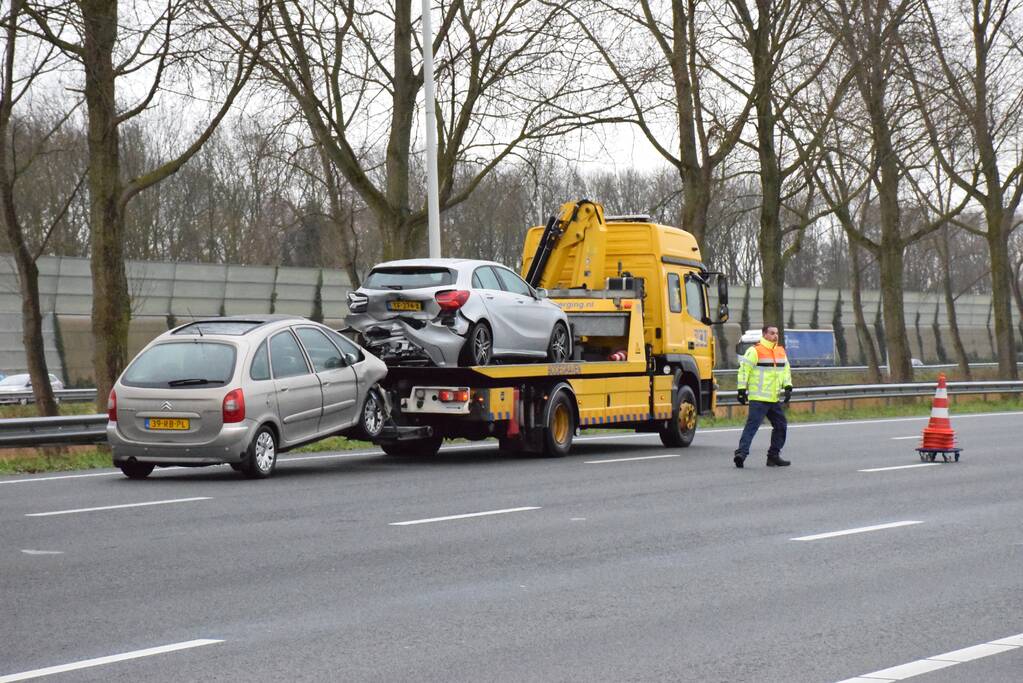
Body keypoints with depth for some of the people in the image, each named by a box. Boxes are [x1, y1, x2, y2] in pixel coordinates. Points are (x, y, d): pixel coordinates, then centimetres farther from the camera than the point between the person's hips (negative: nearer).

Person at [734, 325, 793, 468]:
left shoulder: (781, 351, 15)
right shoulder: (755, 351, -8)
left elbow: (786, 370, 22)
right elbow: (744, 369, -10)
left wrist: (788, 387, 9)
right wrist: (742, 390, -13)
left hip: (774, 399, 8)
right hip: (758, 398, -8)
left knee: (781, 425, 11)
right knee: (752, 425, -15)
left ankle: (774, 456, 19)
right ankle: (741, 453, -19)